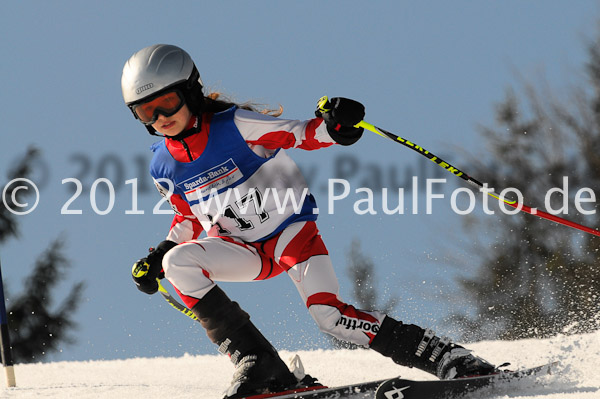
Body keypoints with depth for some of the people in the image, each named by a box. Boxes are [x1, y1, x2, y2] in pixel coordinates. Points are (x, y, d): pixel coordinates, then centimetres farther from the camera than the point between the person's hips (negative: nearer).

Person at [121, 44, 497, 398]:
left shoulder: (234, 125, -16)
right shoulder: (165, 169, -1)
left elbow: (299, 134, -13)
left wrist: (331, 127, -35)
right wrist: (157, 258, 3)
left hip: (290, 229, -5)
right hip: (244, 250, 5)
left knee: (330, 314, -23)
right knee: (177, 263, -22)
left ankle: (450, 359, -15)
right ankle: (260, 365, -23)